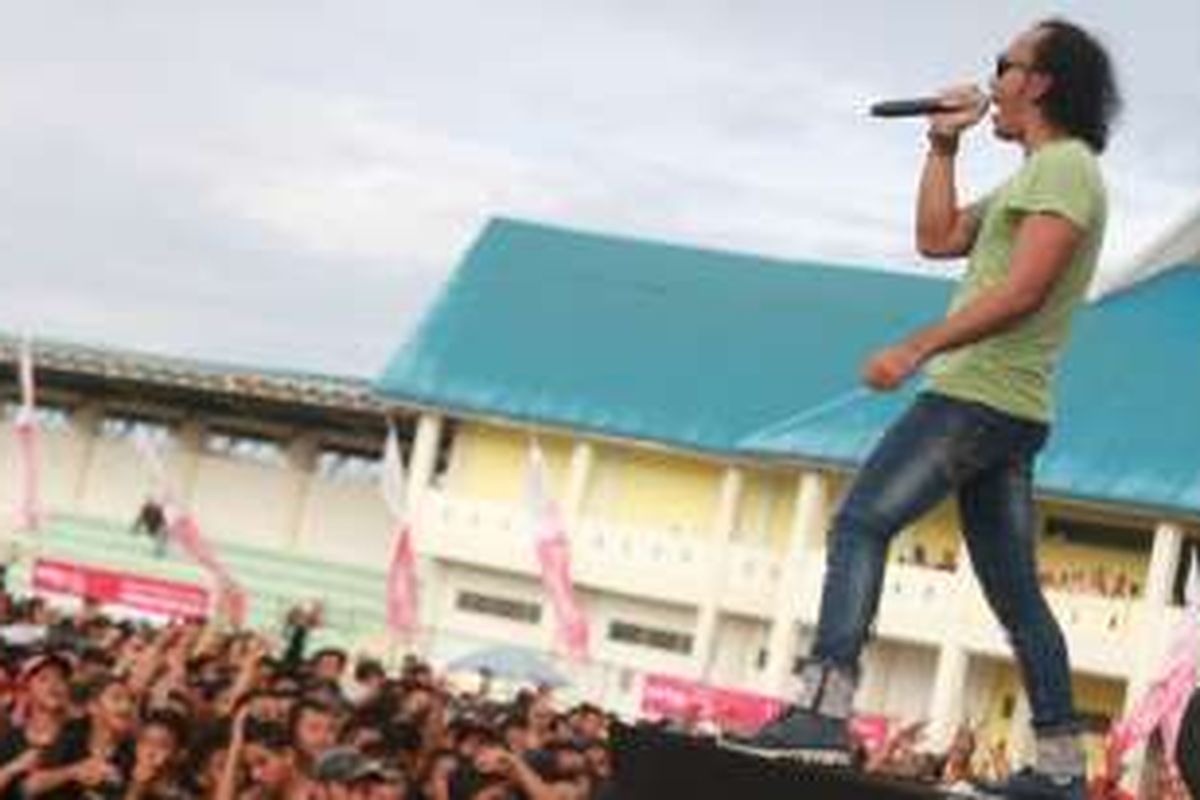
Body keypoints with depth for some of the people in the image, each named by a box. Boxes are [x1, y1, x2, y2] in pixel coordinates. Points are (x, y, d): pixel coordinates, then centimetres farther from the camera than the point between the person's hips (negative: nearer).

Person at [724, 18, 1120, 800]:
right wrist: (945, 145, 18)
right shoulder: (1037, 176, 22)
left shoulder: (1064, 166, -9)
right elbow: (939, 238, 23)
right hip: (1010, 409, 10)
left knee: (861, 523, -15)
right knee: (1014, 589, 10)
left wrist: (917, 349, -23)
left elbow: (1021, 292, -20)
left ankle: (824, 711, -26)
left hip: (978, 397, -10)